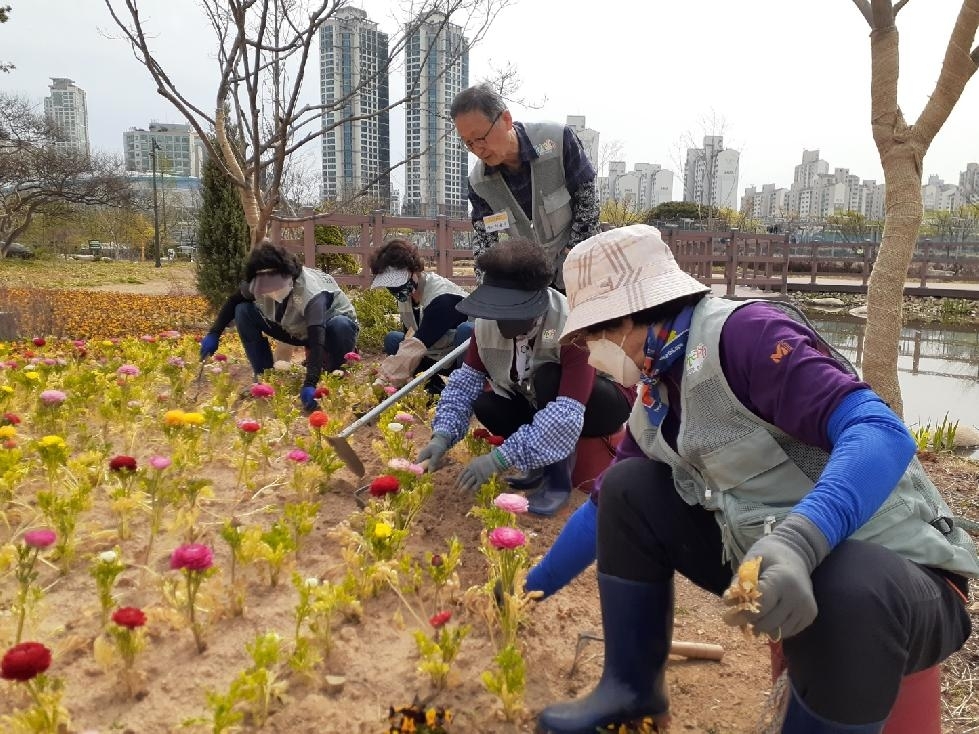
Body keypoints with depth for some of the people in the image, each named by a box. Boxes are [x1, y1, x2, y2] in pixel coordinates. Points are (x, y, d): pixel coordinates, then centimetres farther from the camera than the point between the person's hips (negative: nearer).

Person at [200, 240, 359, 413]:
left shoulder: (312, 294, -39)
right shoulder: (258, 285, -22)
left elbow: (317, 341, -48)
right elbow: (233, 302, -1)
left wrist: (310, 384, -58)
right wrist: (213, 334, -10)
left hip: (327, 326, -5)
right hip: (296, 330, 5)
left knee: (340, 326, -41)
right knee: (243, 311, -14)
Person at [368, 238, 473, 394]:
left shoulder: (443, 297, -29)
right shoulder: (405, 295, -4)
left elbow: (419, 343, -37)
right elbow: (410, 339, -1)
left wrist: (385, 380, -42)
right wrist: (387, 368, -18)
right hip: (437, 356, 7)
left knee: (466, 329, -37)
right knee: (392, 339, -7)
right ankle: (433, 386, -8)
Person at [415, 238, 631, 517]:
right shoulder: (488, 322, -17)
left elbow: (566, 414, -43)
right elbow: (465, 380, -15)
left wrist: (500, 458, -46)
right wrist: (442, 436, -31)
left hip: (602, 402, -5)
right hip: (543, 401, 6)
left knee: (549, 378, -35)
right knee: (485, 405, -21)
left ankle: (558, 478, -19)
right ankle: (544, 464, -1)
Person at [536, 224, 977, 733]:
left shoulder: (744, 332, -20)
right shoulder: (654, 401, 5)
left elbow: (882, 433, -31)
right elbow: (608, 509, 15)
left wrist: (798, 541, -46)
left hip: (898, 574, -7)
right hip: (768, 567, 7)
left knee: (848, 589, -40)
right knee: (627, 488, -2)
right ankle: (633, 691, 8)